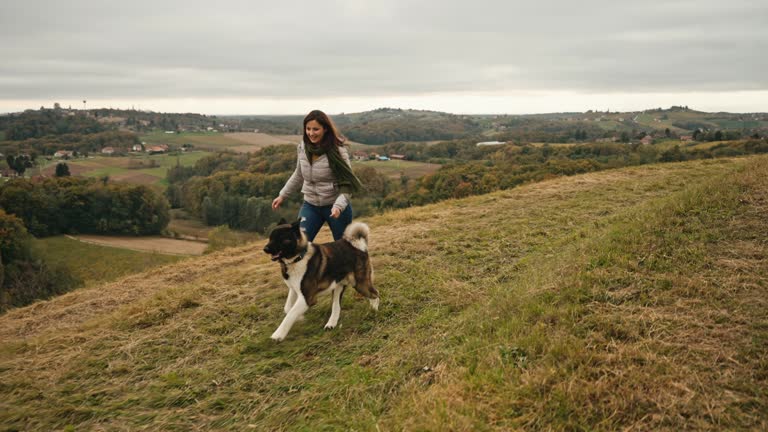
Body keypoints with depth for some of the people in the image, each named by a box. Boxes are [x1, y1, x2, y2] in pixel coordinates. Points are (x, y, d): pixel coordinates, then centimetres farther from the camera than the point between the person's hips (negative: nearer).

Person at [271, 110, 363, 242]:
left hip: (335, 206, -4)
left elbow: (346, 183, -17)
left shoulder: (337, 150, -17)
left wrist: (338, 205, -31)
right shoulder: (303, 147, -2)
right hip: (310, 205, 4)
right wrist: (282, 195, 17)